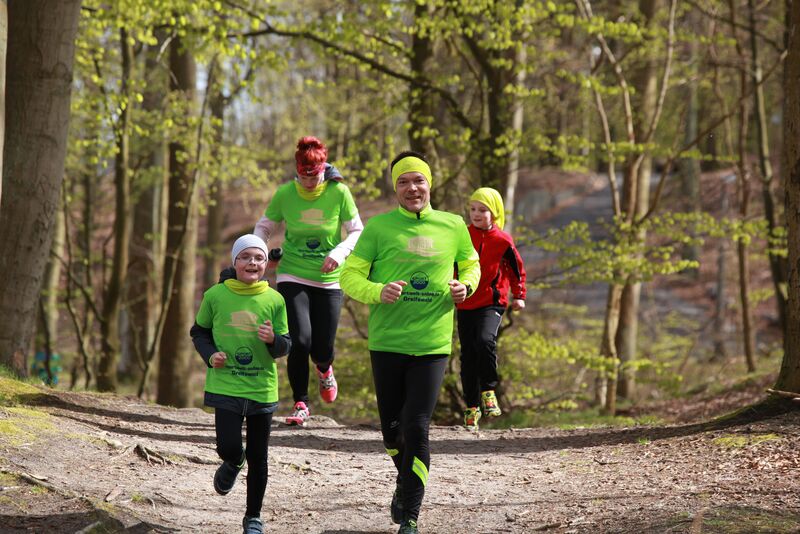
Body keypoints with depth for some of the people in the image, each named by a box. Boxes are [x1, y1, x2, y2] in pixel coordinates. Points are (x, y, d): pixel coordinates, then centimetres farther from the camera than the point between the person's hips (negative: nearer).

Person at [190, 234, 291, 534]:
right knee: (229, 448, -14)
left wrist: (273, 340, -19)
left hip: (262, 389, 1)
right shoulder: (216, 296, -4)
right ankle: (232, 464, 25)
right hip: (225, 386, -1)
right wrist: (210, 355, -7)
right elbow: (199, 332, 11)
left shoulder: (275, 300, -3)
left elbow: (286, 346, 3)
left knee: (258, 457, 8)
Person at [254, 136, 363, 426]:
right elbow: (263, 227, 8)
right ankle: (301, 405, 2)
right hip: (292, 277, 0)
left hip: (328, 280, 0)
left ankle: (324, 368, 41)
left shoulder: (339, 193, -9)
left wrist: (339, 253, -20)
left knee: (322, 348, 1)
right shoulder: (285, 193, -6)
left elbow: (357, 232, -2)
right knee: (300, 340, -15)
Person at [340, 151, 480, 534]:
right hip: (387, 343, 0)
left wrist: (465, 287, -2)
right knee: (392, 428, 11)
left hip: (432, 345, 0)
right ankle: (406, 483, 42)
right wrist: (379, 291, -20)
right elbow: (350, 275, 0)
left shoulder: (453, 227, 5)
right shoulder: (379, 227, -1)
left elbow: (472, 265, 20)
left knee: (417, 428, -9)